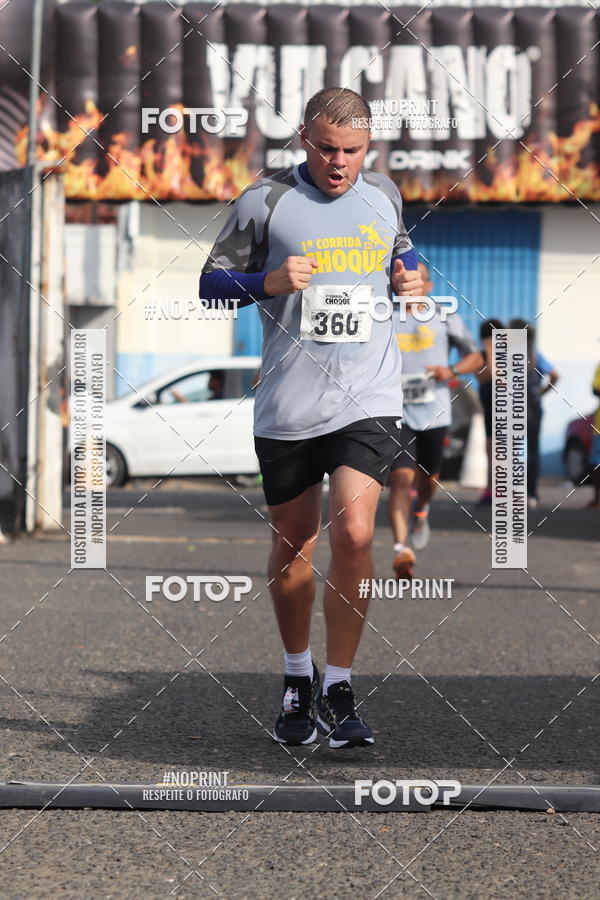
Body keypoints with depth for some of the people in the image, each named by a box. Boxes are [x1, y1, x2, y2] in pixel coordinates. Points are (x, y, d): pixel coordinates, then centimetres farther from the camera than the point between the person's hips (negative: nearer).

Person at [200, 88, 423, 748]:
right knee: (292, 546, 11)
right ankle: (297, 679, 32)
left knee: (353, 534, -16)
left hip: (368, 399, 1)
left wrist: (408, 277, 5)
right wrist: (269, 282, -17)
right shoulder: (265, 202, -2)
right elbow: (211, 283, 2)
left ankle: (338, 690, -3)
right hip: (288, 404, -1)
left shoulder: (384, 195, 9)